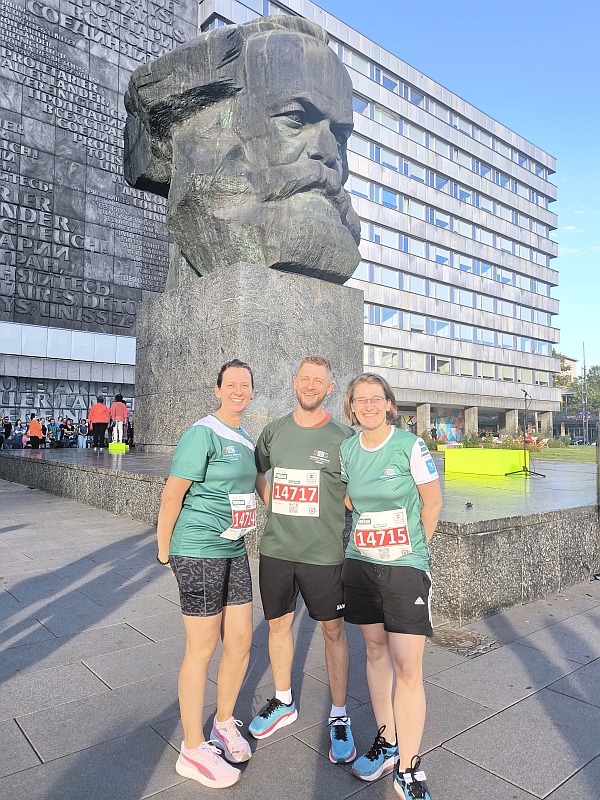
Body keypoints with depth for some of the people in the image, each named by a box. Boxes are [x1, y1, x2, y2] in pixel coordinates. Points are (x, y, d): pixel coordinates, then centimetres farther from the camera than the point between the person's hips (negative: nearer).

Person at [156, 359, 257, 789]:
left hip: (234, 551, 8)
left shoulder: (246, 438, 10)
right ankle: (193, 750, 23)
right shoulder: (202, 433, -15)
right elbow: (172, 495, -14)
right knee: (203, 648, 3)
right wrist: (164, 551, -8)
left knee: (241, 640, 13)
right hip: (198, 552, -7)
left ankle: (225, 722, 37)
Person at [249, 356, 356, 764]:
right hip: (275, 549, 4)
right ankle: (283, 701, 39)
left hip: (324, 553, -3)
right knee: (279, 623, 16)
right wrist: (274, 505, 8)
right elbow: (256, 472, 19)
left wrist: (330, 519, -8)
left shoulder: (343, 436, -6)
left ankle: (339, 717, 27)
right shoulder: (274, 431, 4)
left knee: (333, 629, 8)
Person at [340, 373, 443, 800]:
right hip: (360, 563, 4)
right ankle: (386, 742, 34)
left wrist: (412, 547, 5)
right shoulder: (348, 449, 2)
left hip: (406, 567, -4)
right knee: (376, 650, 15)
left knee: (407, 666, -3)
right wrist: (370, 540, 10)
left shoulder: (411, 446, -11)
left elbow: (433, 502, -3)